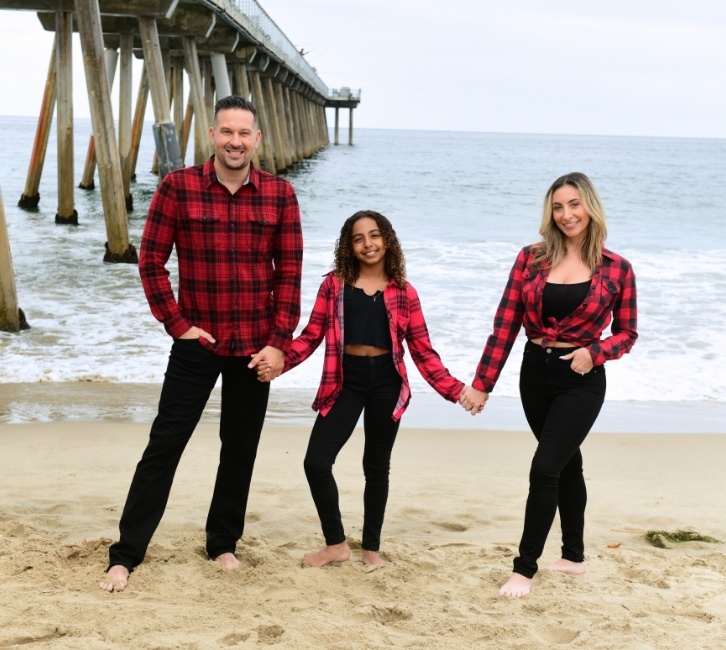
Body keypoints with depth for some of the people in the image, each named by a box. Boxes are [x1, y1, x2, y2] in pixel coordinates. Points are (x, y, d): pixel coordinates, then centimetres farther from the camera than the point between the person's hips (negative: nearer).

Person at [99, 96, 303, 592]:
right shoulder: (179, 187, -6)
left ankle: (223, 544, 29)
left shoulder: (280, 194, -2)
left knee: (241, 449, 12)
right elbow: (151, 260, -2)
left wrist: (279, 343, -5)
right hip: (198, 342, -2)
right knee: (164, 446, -1)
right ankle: (126, 554, 7)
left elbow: (289, 273, 0)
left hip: (255, 346, 2)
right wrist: (176, 324, -7)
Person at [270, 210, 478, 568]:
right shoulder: (334, 284, 3)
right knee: (316, 461, -8)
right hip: (345, 380, 0)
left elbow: (423, 351, 4)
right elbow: (311, 336, 1)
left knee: (376, 466, 10)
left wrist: (455, 389, -4)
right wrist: (278, 362, -15)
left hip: (386, 382, 0)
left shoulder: (403, 293, 3)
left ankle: (371, 548, 26)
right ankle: (336, 543, 11)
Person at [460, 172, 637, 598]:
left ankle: (525, 568, 1)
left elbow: (627, 333, 4)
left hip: (581, 380, -3)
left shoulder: (616, 269, -5)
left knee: (545, 467, -11)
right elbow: (505, 325, -2)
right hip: (536, 373, 3)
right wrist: (483, 384, -4)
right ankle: (574, 557, 34)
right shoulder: (531, 259, -1)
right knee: (566, 464, 17)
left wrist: (595, 351, -16)